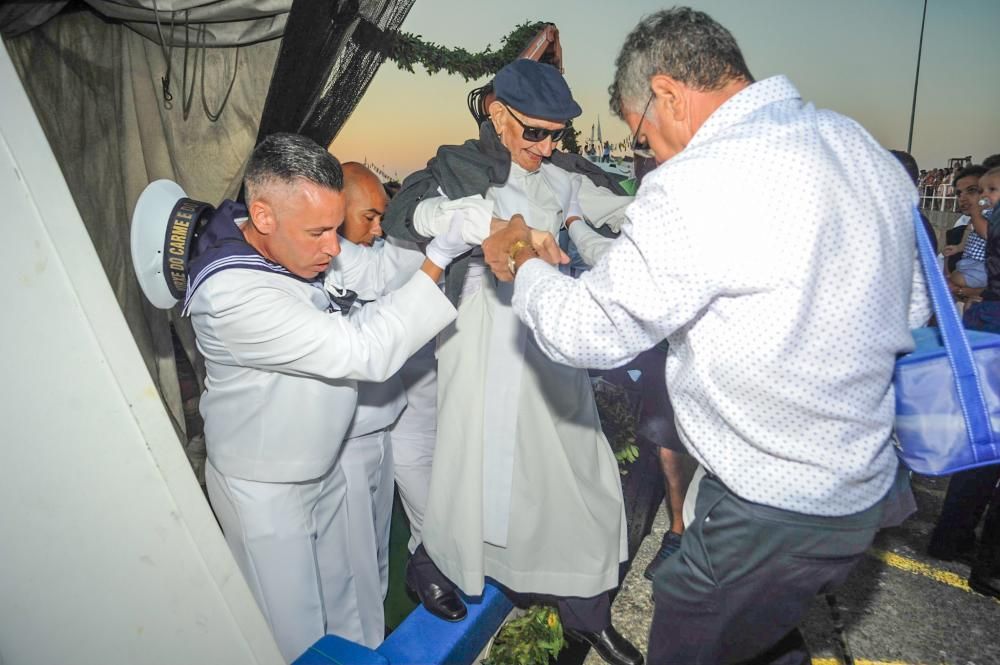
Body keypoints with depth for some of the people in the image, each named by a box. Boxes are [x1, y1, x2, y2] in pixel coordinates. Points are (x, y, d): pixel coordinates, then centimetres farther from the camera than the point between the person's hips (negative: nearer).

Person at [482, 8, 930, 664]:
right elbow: (911, 312, 12)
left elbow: (587, 330, -19)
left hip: (776, 516, -8)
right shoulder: (866, 148, 2)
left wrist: (520, 261, -1)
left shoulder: (698, 187, -26)